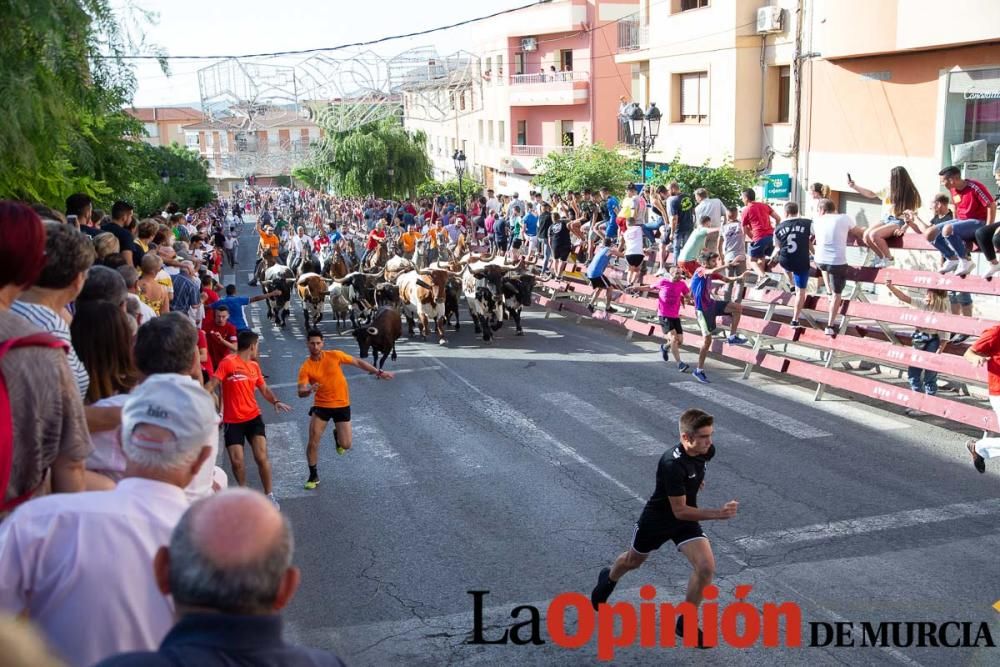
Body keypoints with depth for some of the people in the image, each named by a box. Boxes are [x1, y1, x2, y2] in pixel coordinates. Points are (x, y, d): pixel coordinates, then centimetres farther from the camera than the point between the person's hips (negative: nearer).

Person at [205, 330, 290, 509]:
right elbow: (211, 385, -15)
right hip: (232, 421, -4)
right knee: (237, 462, -2)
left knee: (261, 457, -9)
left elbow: (264, 389, 18)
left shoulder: (254, 366, 9)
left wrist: (276, 402, -2)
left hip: (253, 417, 4)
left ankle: (269, 495, 5)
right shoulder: (228, 362, -11)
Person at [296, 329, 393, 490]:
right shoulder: (306, 367, -10)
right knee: (313, 442, -6)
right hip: (321, 406, 0)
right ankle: (313, 476, 16)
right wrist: (309, 390, -39)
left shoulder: (334, 355, -10)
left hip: (342, 405, 0)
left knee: (345, 445, -4)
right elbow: (301, 393, -15)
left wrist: (378, 372, 0)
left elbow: (358, 362, 1)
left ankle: (337, 435, 34)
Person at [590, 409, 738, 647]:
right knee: (633, 561, 22)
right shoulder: (672, 465, -38)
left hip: (687, 520, 5)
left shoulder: (707, 451, -17)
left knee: (706, 567, -16)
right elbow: (679, 511, -35)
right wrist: (718, 514, -41)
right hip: (656, 520, -4)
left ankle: (685, 623, 4)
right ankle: (608, 580, 58)